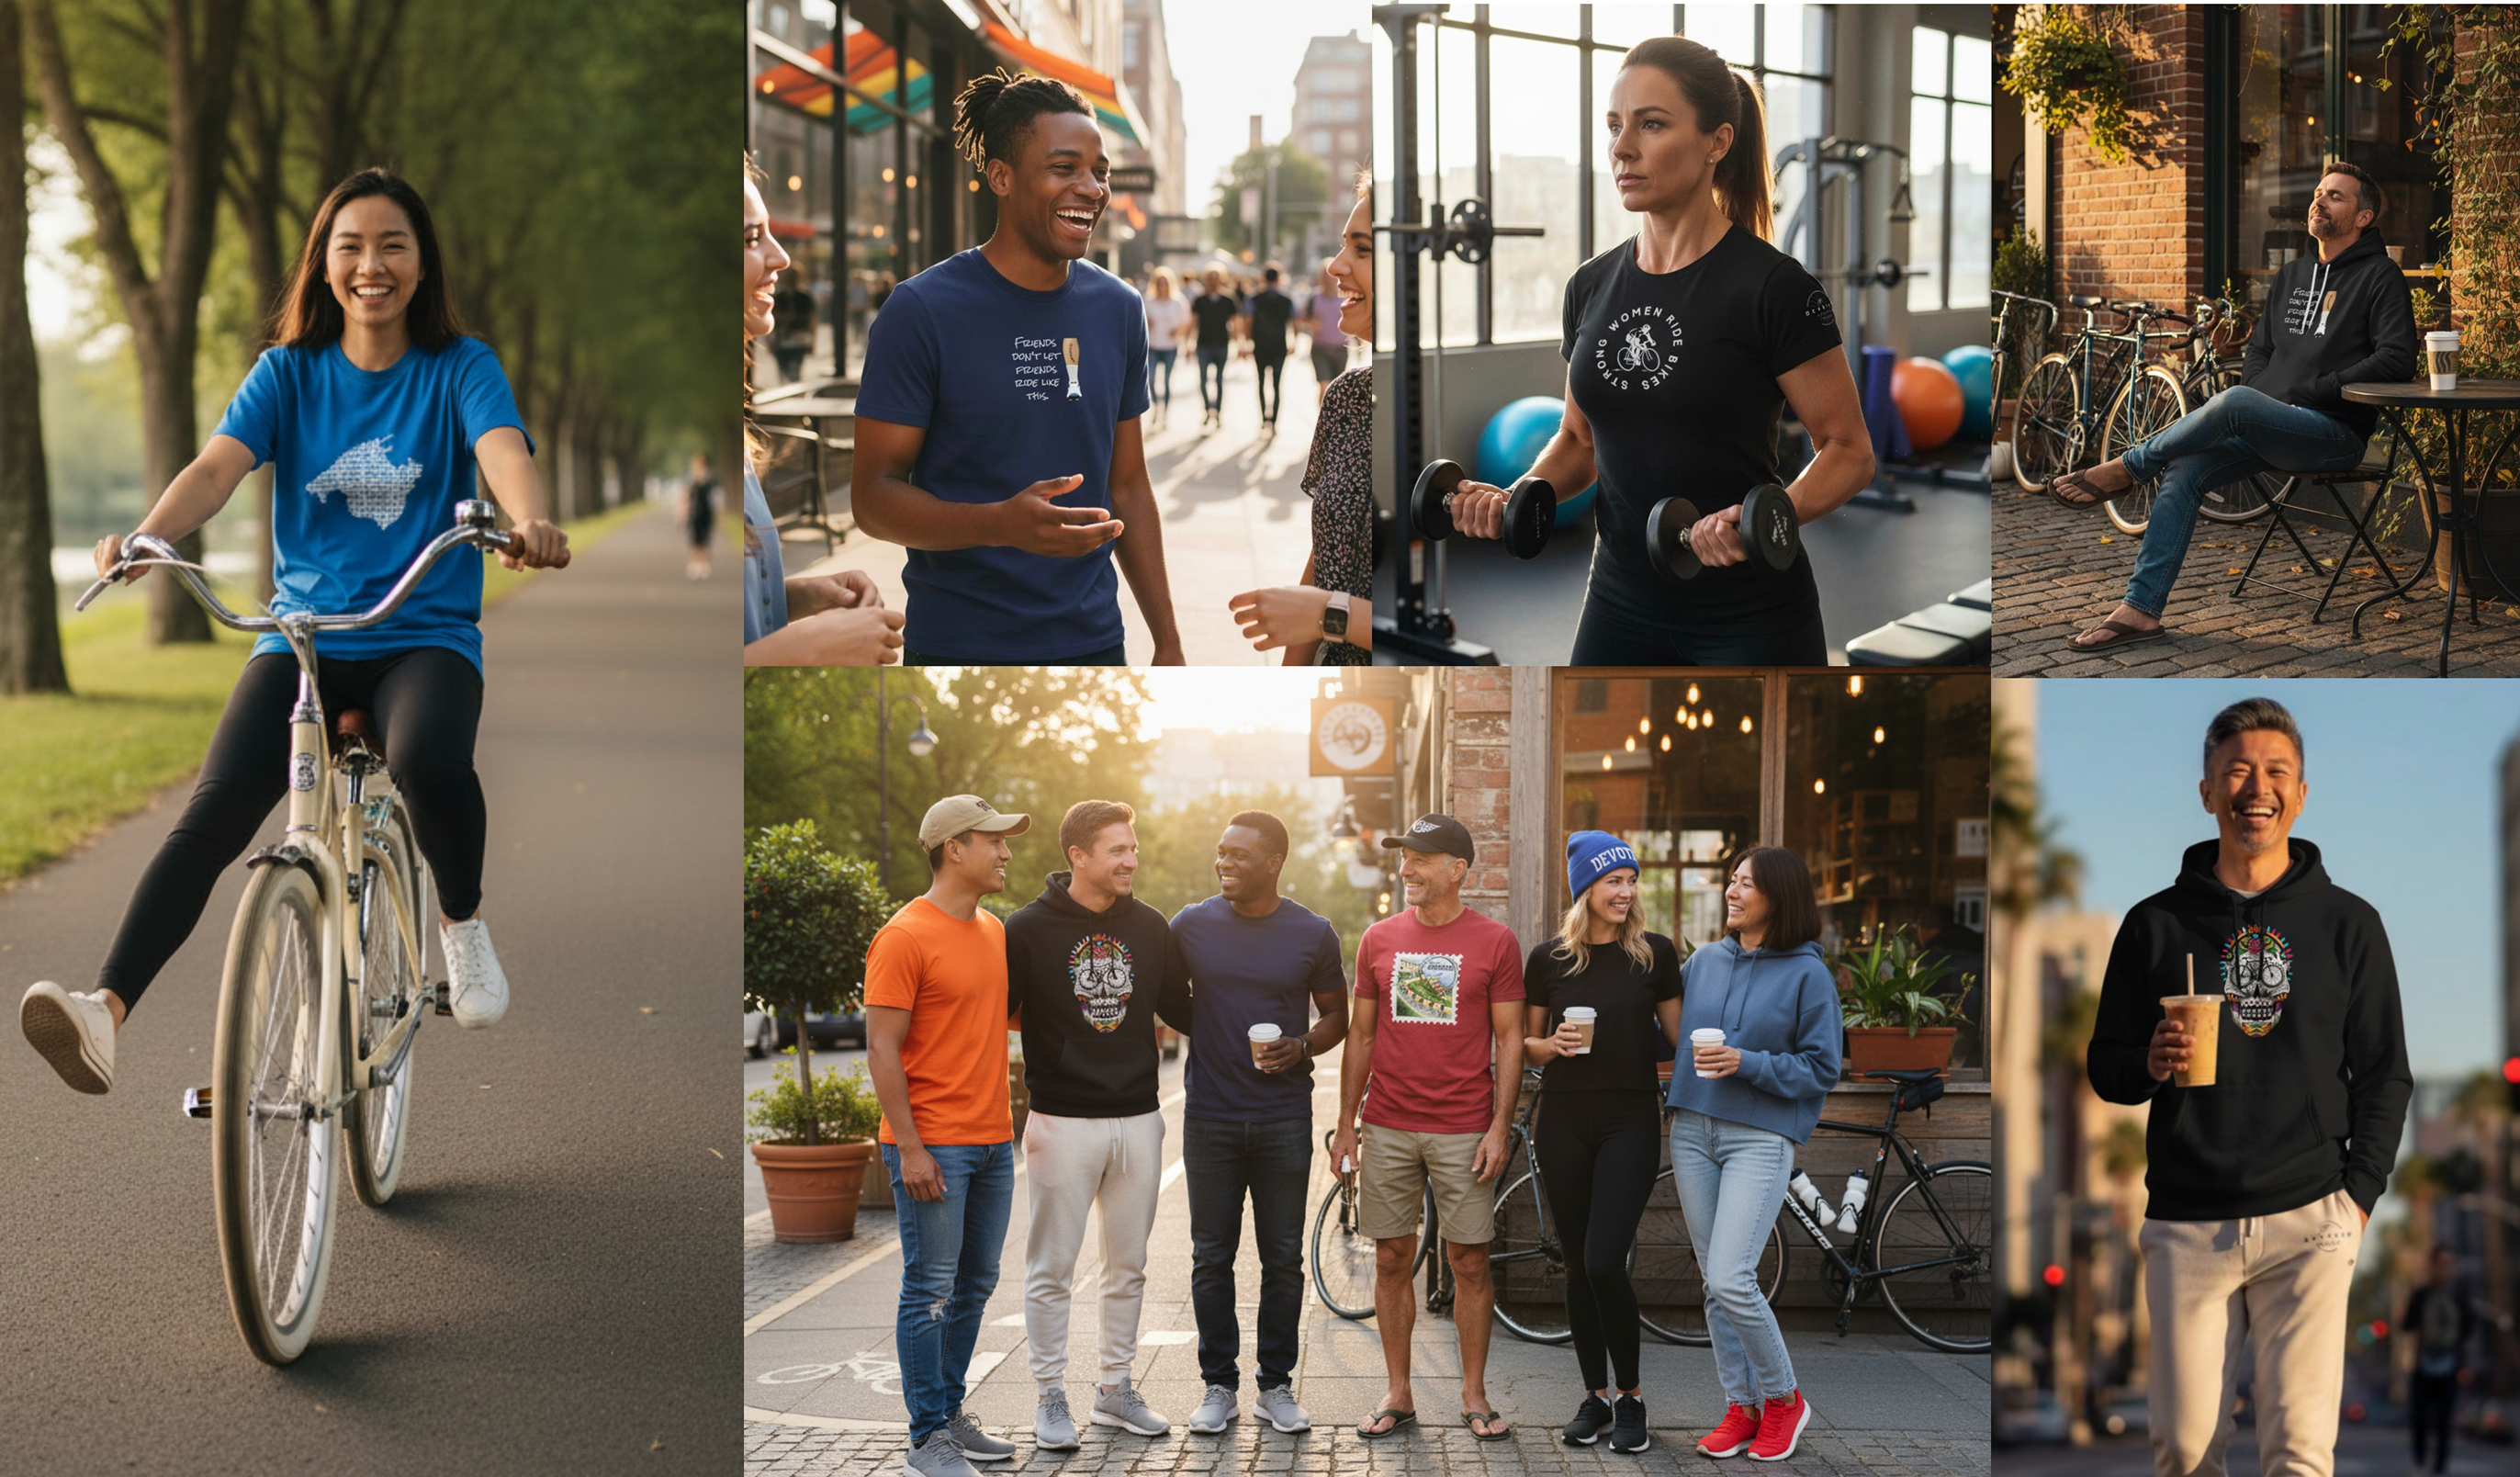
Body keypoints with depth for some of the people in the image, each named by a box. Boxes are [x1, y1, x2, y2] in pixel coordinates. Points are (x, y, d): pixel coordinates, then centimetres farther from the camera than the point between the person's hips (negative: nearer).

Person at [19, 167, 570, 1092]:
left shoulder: (460, 369, 3)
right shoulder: (289, 372, 8)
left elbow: (504, 453, -16)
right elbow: (216, 467, -7)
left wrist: (531, 523, -41)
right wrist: (143, 538, -29)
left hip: (426, 634, -2)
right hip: (300, 633, 2)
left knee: (427, 760, -35)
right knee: (215, 809, -21)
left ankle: (462, 923, -4)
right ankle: (105, 1010, -34)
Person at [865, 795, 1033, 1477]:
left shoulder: (995, 930, 12)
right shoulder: (905, 937, -12)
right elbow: (882, 1050, -13)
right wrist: (910, 1149, -17)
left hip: (992, 1141, 8)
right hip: (933, 1146, -8)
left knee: (975, 1286, 12)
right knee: (931, 1290, -3)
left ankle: (951, 1413, 22)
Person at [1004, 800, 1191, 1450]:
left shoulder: (1150, 927, 7)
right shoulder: (1029, 929, -6)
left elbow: (1181, 1010, 17)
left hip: (1137, 1121, 4)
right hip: (1063, 1122, -4)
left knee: (1128, 1266, 10)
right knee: (1051, 1268, 1)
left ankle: (1116, 1390, 21)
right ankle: (1051, 1398, 11)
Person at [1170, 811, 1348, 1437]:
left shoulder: (1313, 934, 0)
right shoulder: (1191, 925, 2)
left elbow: (1335, 1014, 9)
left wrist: (1302, 1048, -9)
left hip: (1284, 1119, 0)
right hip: (1210, 1118, 0)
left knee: (1284, 1258, 4)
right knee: (1212, 1257, 4)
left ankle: (1276, 1385, 14)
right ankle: (1219, 1386, 13)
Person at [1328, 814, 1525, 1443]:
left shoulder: (1494, 942, -1)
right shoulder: (1380, 940, 7)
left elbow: (1508, 1040, 1)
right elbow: (1360, 1036, 12)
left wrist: (1499, 1127, -7)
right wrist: (1345, 1124, 8)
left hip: (1463, 1131, -2)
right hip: (1388, 1128, 2)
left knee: (1469, 1261, 1)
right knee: (1392, 1259, 5)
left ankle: (1474, 1396, 10)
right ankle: (1397, 1394, 13)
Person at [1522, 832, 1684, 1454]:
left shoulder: (1654, 953, 2)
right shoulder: (1548, 959, 4)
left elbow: (1678, 1035, 8)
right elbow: (1528, 1043, 12)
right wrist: (1550, 1046, -9)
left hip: (1630, 1122, -2)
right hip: (1565, 1123, 2)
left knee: (1604, 1262, -12)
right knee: (1578, 1264, 7)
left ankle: (1630, 1395, 4)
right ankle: (1594, 1395, 19)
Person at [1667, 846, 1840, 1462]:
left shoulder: (1808, 974, -5)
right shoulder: (1705, 961, 9)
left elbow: (1820, 1070, -5)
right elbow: (1668, 1026, 23)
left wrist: (1748, 1063, -16)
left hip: (1761, 1139, -5)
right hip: (1692, 1132, 5)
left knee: (1731, 1281, -15)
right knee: (1716, 1283, 7)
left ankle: (1783, 1397, 5)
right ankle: (1741, 1406, 18)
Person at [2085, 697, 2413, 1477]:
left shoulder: (2348, 923, 9)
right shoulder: (2157, 923, 9)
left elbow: (2385, 1073, 11)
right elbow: (2105, 1066, 13)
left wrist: (2360, 1191, -1)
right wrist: (2151, 1064, -10)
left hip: (2308, 1223, -1)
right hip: (2187, 1228, 1)